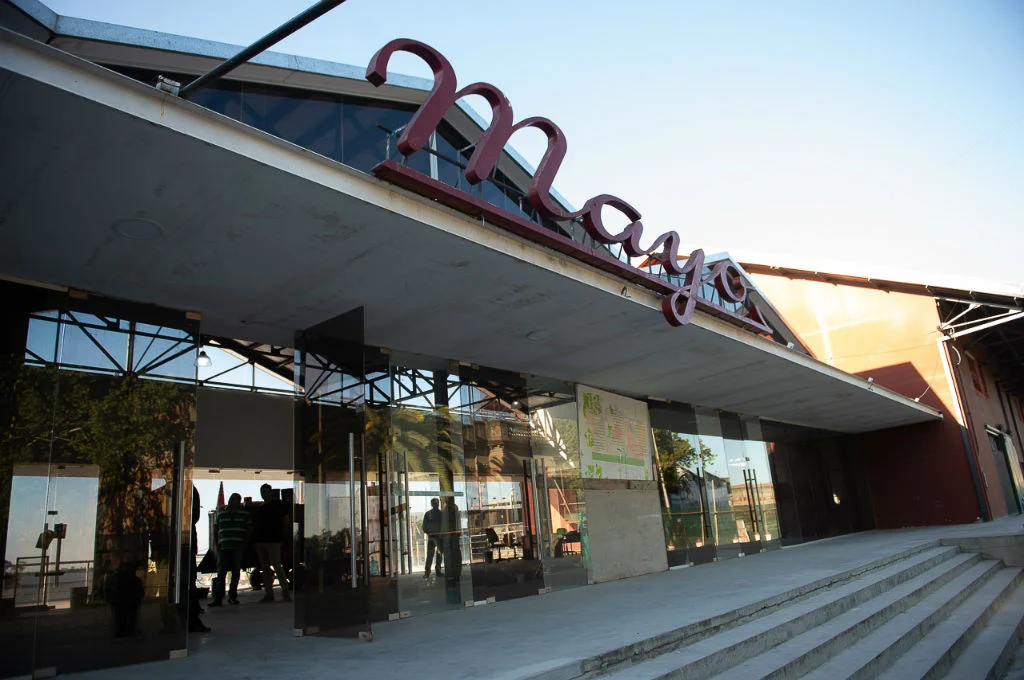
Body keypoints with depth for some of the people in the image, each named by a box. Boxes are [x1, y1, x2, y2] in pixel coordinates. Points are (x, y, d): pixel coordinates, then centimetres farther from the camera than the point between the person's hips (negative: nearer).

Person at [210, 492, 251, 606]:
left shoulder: (245, 514, 11)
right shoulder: (221, 513, 14)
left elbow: (249, 529, 9)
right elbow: (215, 530, 15)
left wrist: (245, 543, -3)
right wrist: (216, 544, 3)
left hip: (238, 547, 0)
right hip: (223, 547, 1)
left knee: (236, 572, 1)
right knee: (221, 573, -4)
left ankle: (232, 596, 9)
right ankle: (218, 598, -5)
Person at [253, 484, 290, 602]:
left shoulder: (276, 504, -1)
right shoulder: (260, 508, 18)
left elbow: (287, 520, -3)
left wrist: (281, 533, -1)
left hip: (272, 540, -7)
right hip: (260, 541, 7)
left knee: (277, 566, -10)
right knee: (265, 568, 7)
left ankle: (285, 591, -7)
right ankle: (269, 594, 11)